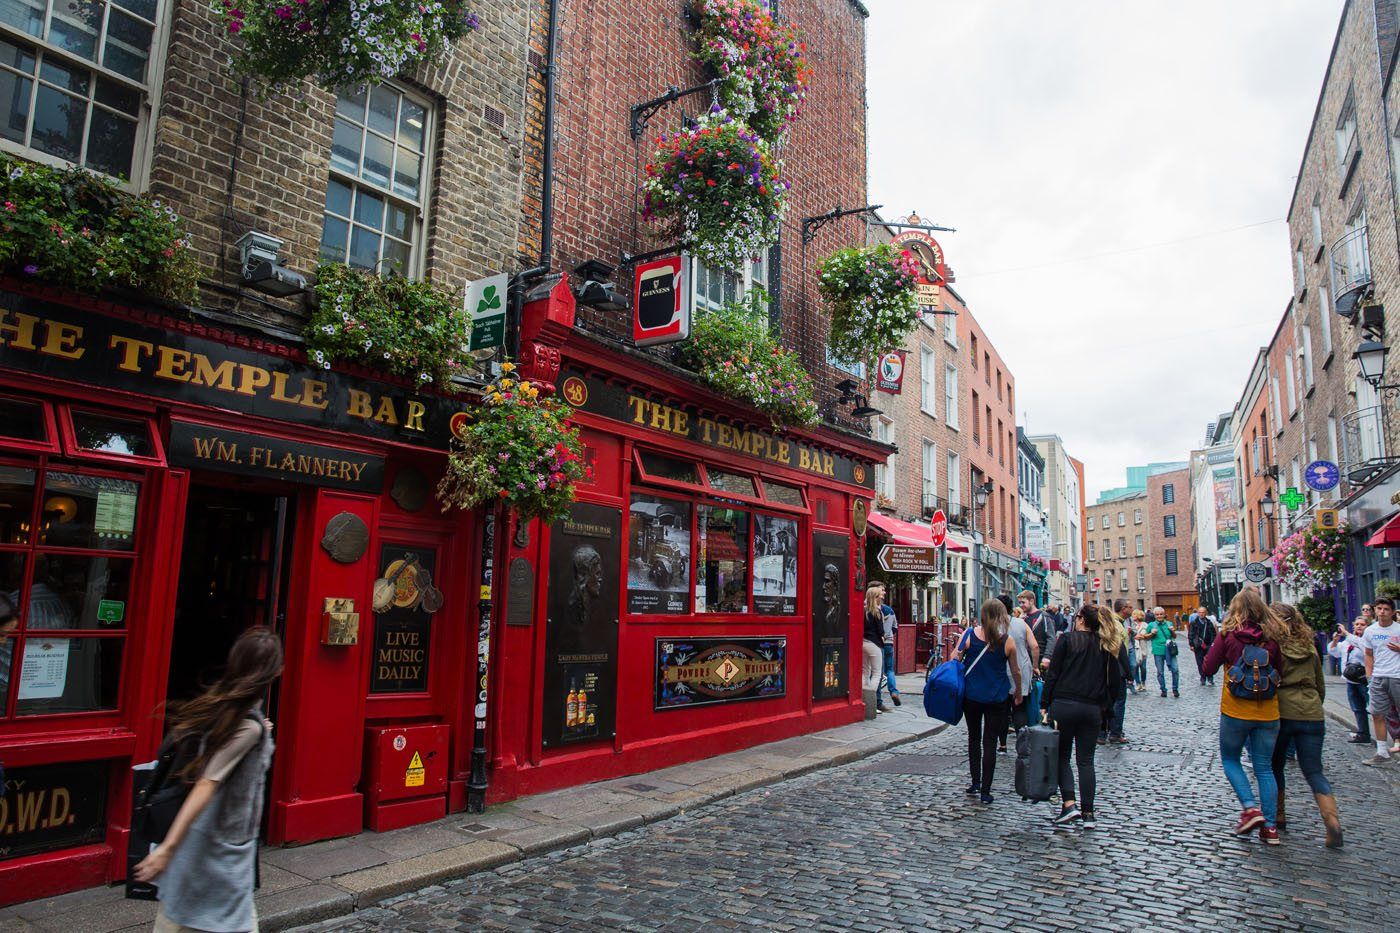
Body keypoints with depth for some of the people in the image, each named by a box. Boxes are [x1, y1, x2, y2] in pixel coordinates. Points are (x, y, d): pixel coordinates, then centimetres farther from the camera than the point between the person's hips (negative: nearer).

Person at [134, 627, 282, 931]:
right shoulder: (250, 726, -23)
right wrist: (168, 848, -26)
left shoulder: (221, 704, -1)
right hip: (225, 846, -8)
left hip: (201, 836, 8)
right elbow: (206, 785, -26)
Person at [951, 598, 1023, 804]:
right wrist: (1018, 692, 20)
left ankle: (975, 783, 18)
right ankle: (985, 791, 6)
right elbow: (1015, 671, 4)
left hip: (971, 695, 1)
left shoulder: (969, 634, -9)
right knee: (990, 743, 5)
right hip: (997, 698, -1)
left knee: (974, 738, 18)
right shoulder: (1007, 641, -8)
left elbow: (954, 660, -9)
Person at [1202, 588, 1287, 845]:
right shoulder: (1273, 636, -3)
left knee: (1230, 759, 16)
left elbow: (1208, 668, -5)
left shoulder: (1228, 634, -10)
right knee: (1265, 768, 11)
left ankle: (1250, 807, -1)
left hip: (1235, 710, -3)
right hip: (1268, 712, 3)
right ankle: (1270, 826, 11)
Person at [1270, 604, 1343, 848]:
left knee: (1275, 767, 15)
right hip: (1312, 715, 4)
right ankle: (1332, 821, -12)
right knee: (1314, 771, 7)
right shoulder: (1310, 649, 9)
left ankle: (1279, 817, 21)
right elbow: (1321, 687, 17)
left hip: (1281, 714, -4)